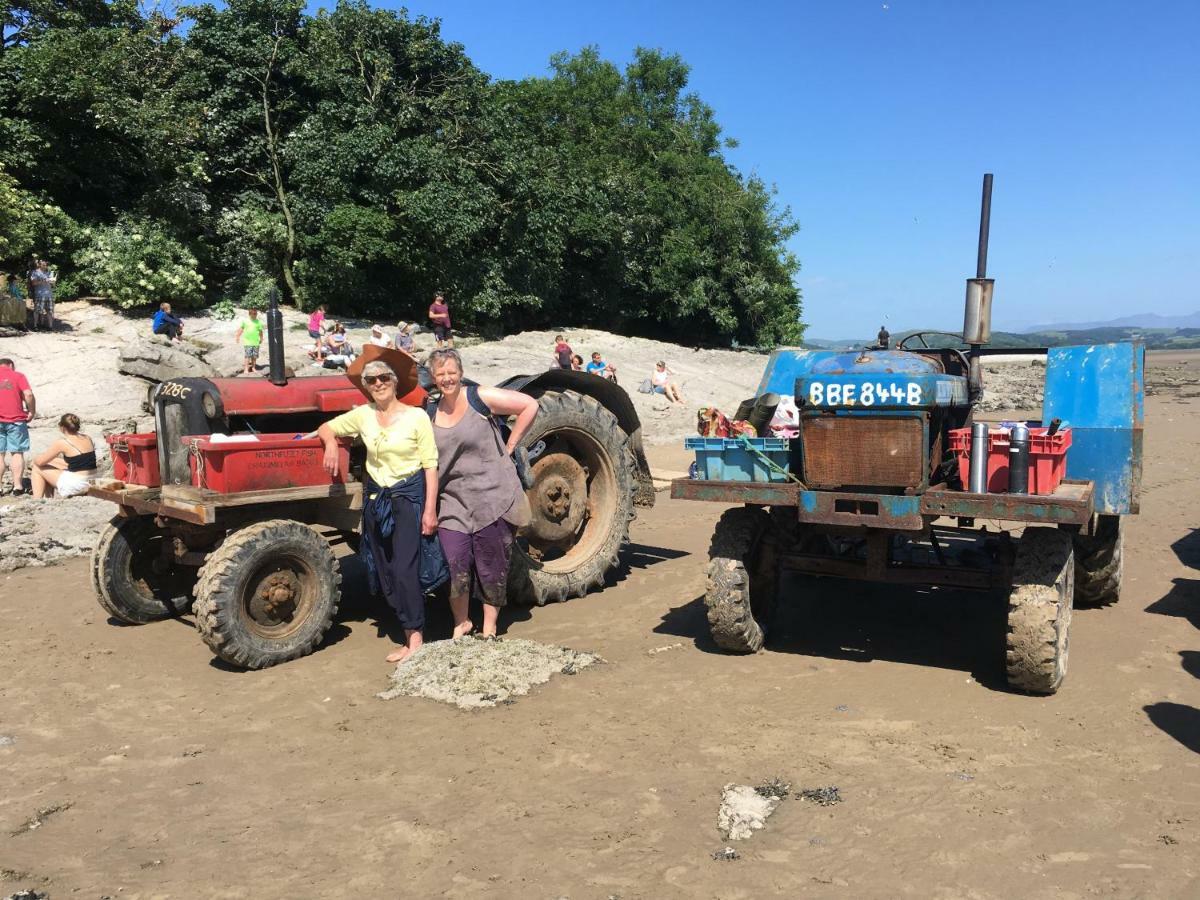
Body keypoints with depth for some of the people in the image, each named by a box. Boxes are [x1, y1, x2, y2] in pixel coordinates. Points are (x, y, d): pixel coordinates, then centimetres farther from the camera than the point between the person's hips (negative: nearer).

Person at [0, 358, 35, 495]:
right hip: (16, 419, -2)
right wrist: (32, 412, 0)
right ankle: (18, 486, 2)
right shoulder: (18, 376, 2)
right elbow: (28, 394, -11)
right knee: (17, 453, 4)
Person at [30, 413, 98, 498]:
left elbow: (40, 462, -5)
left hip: (74, 486, -7)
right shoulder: (88, 439, 6)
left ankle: (37, 500, 12)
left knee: (37, 468, 12)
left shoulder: (62, 443, -13)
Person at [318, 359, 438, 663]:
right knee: (385, 571, 8)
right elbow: (326, 428, 18)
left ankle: (415, 638, -1)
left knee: (405, 568, -12)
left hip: (409, 495, -5)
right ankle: (411, 631, 18)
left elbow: (430, 466, -7)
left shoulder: (416, 416, -6)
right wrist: (331, 443, -6)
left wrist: (430, 509, -11)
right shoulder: (363, 415, 5)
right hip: (375, 496, 5)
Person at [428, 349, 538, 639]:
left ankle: (489, 629, 20)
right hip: (453, 501, 3)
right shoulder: (431, 413, 6)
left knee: (491, 566, 6)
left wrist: (509, 446, -5)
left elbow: (529, 406, -6)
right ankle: (461, 623, 18)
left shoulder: (480, 398, -7)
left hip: (492, 498, -3)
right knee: (455, 564, -3)